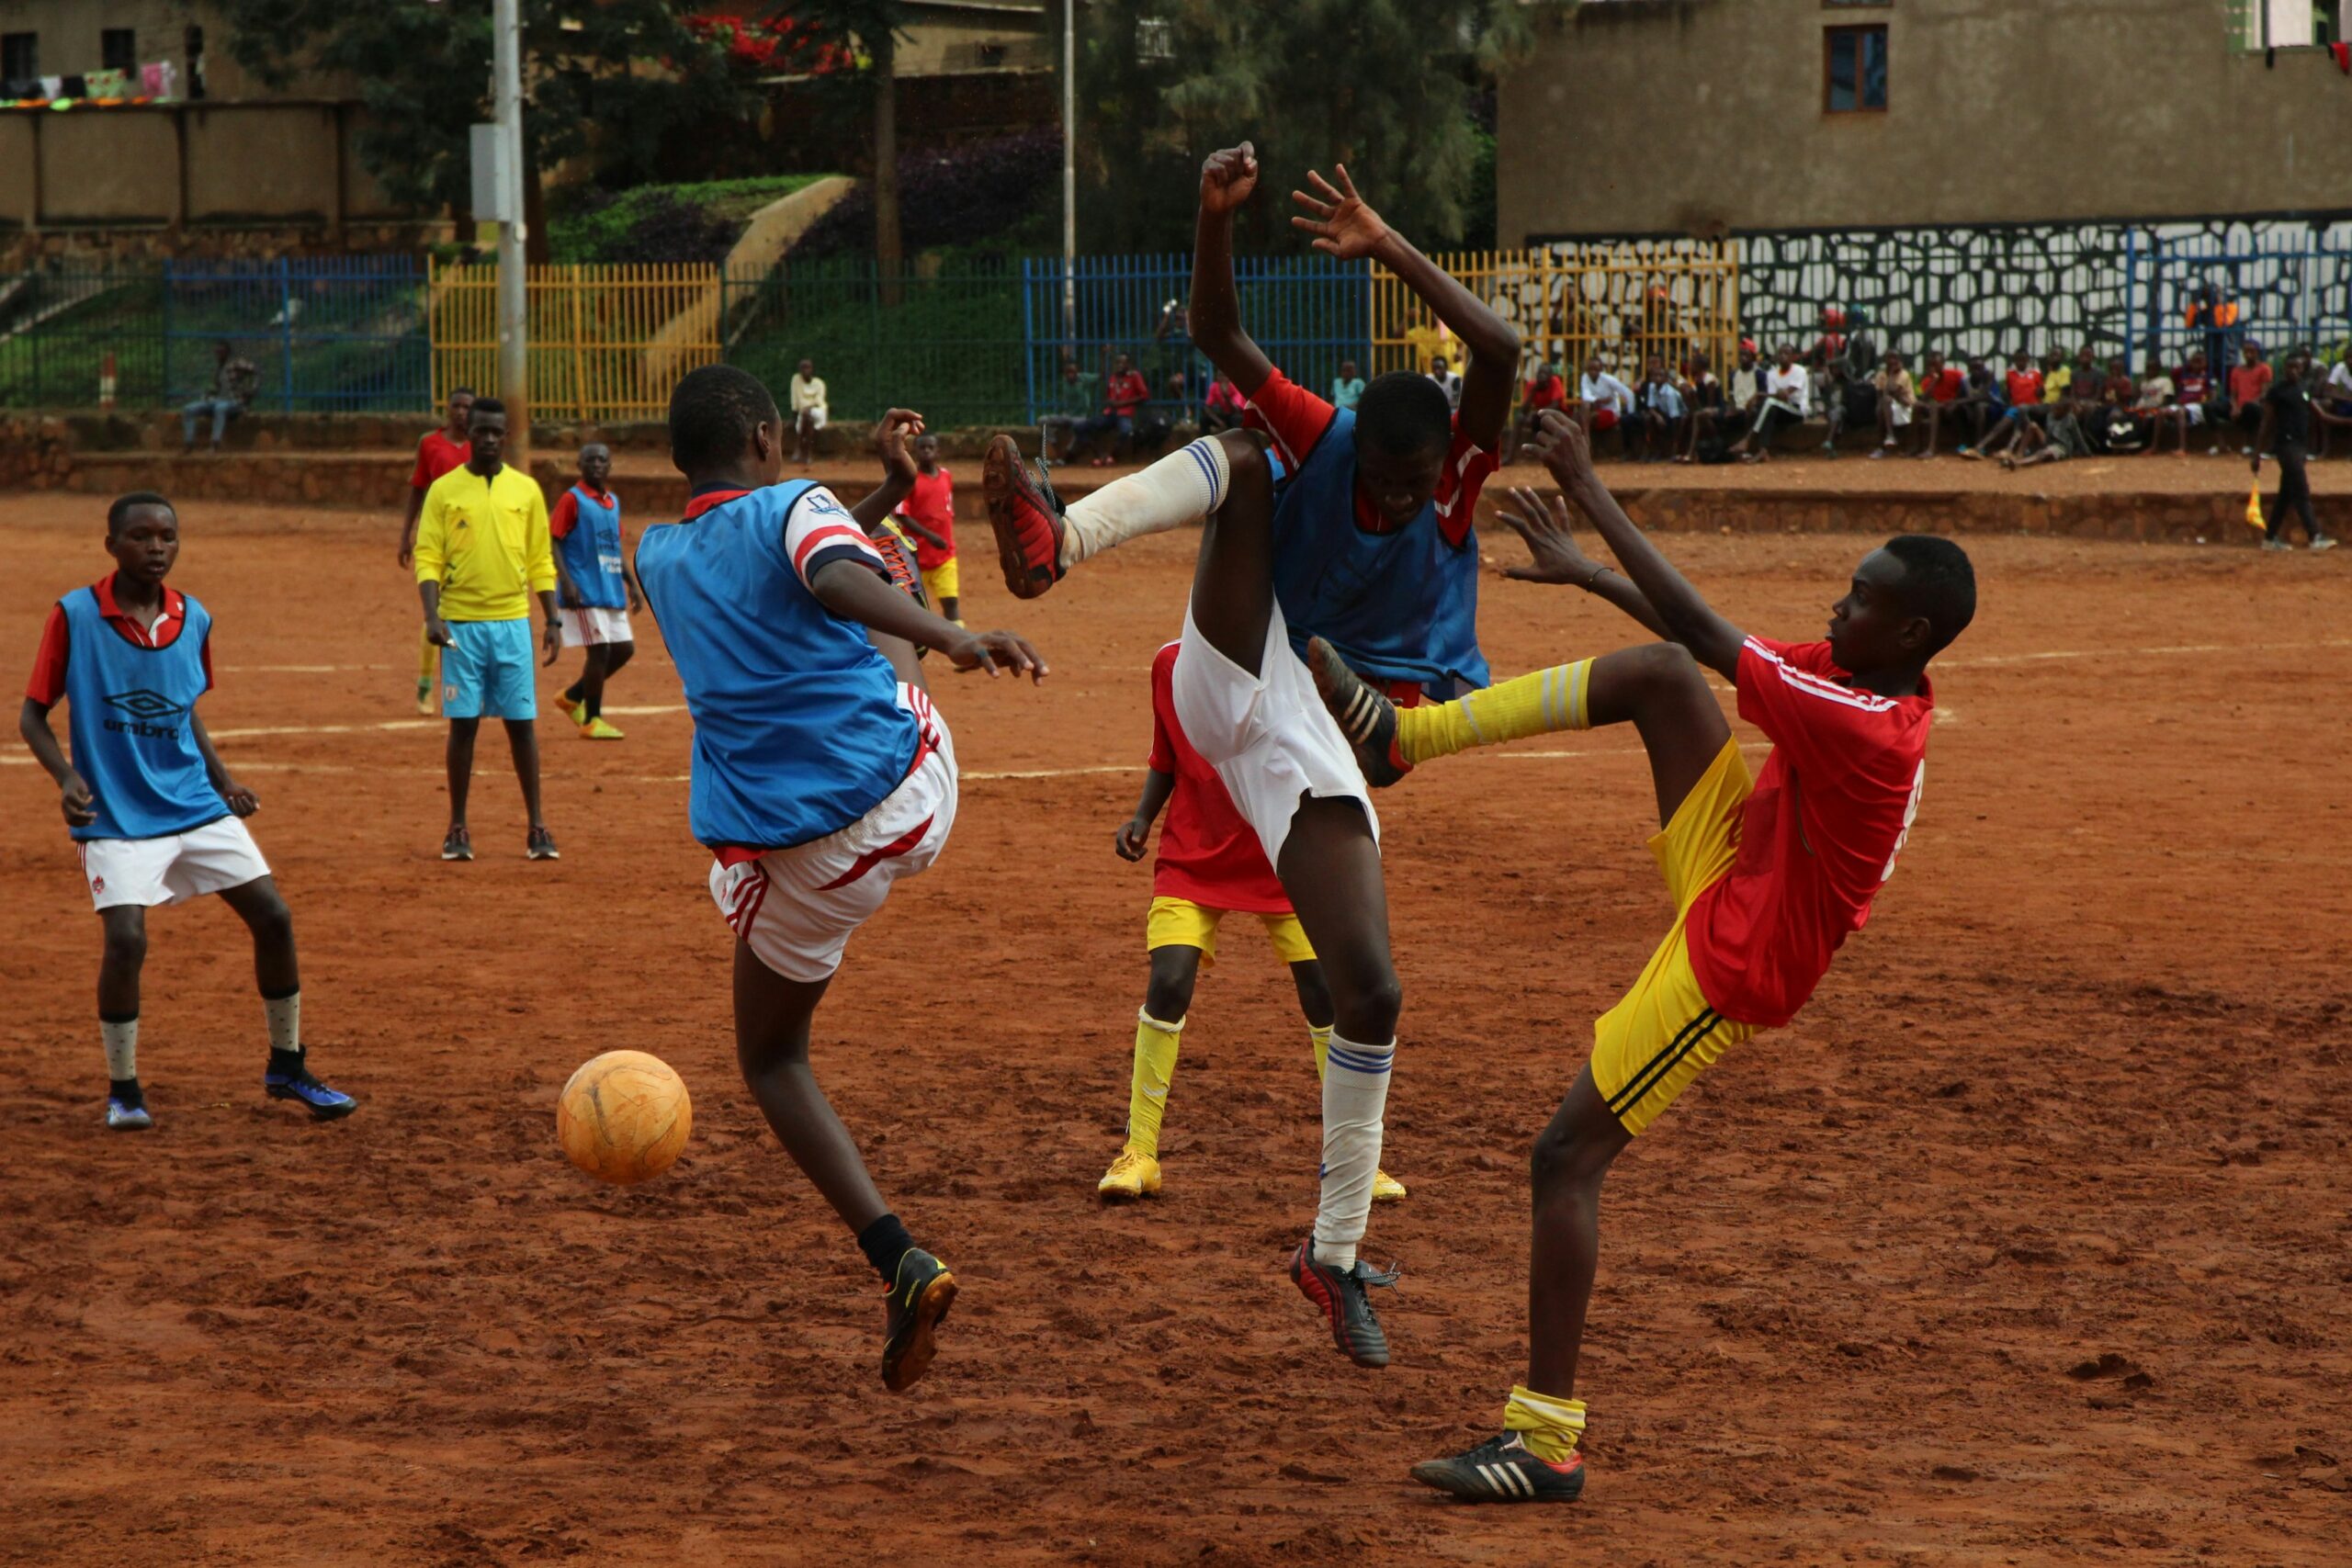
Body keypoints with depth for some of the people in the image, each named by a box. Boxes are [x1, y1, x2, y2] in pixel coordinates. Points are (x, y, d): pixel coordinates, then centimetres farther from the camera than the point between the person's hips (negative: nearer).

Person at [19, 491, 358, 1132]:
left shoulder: (194, 620, 3)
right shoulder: (74, 616, -10)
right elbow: (33, 715, -4)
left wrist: (223, 780, 10)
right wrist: (66, 776, -20)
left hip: (195, 806, 5)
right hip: (115, 816, -5)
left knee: (272, 917, -1)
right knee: (126, 940, -21)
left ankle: (286, 1067, 19)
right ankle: (122, 1089, 2)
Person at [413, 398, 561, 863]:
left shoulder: (526, 489, 7)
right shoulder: (444, 490, 2)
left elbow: (541, 561, 10)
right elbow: (427, 558, -2)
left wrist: (553, 620, 4)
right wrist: (432, 615, -15)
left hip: (513, 622, 1)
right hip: (461, 624, -1)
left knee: (521, 723, 2)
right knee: (463, 724, 1)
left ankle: (537, 827, 8)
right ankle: (458, 829, 9)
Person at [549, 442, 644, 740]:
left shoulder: (612, 501, 15)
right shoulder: (571, 500, -7)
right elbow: (553, 542, -12)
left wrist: (631, 583, 18)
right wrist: (566, 582, -21)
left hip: (611, 590, 8)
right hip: (583, 592, -8)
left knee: (623, 649, 8)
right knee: (599, 649, -8)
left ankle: (573, 696, 22)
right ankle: (591, 721, 2)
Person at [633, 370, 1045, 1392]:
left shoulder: (658, 558, 11)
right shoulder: (796, 507, -3)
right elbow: (839, 579, -27)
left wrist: (886, 493, 32)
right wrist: (950, 639, -42)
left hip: (797, 862, 1)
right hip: (912, 798, -1)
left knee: (771, 1058, 17)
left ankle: (899, 1261, -2)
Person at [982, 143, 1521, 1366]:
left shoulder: (1461, 477, -6)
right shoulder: (1313, 442, -4)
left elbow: (1501, 350, -25)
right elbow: (1218, 337, -18)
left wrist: (1386, 248, -33)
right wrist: (1217, 218, -34)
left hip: (1314, 749, 1)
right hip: (1238, 685, -1)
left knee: (1372, 993, -8)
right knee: (1236, 461, -22)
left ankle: (1335, 1257, 7)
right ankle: (1048, 542, -52)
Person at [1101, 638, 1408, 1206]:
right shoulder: (1171, 666, -3)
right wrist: (1142, 817, -2)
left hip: (1282, 862, -1)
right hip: (1193, 856, 1)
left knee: (1325, 993, -4)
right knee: (1168, 983, -16)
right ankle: (1139, 1154, -3)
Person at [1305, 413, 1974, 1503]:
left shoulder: (1866, 730, -30)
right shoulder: (1862, 678, -3)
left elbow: (1707, 635, -29)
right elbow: (1697, 648, 12)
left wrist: (1593, 499, -23)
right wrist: (1588, 570, 13)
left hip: (1729, 970, -9)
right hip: (1730, 870, 9)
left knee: (1568, 1158, -8)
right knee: (1657, 677, -4)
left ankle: (1547, 1440, -3)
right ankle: (1401, 734, 1)